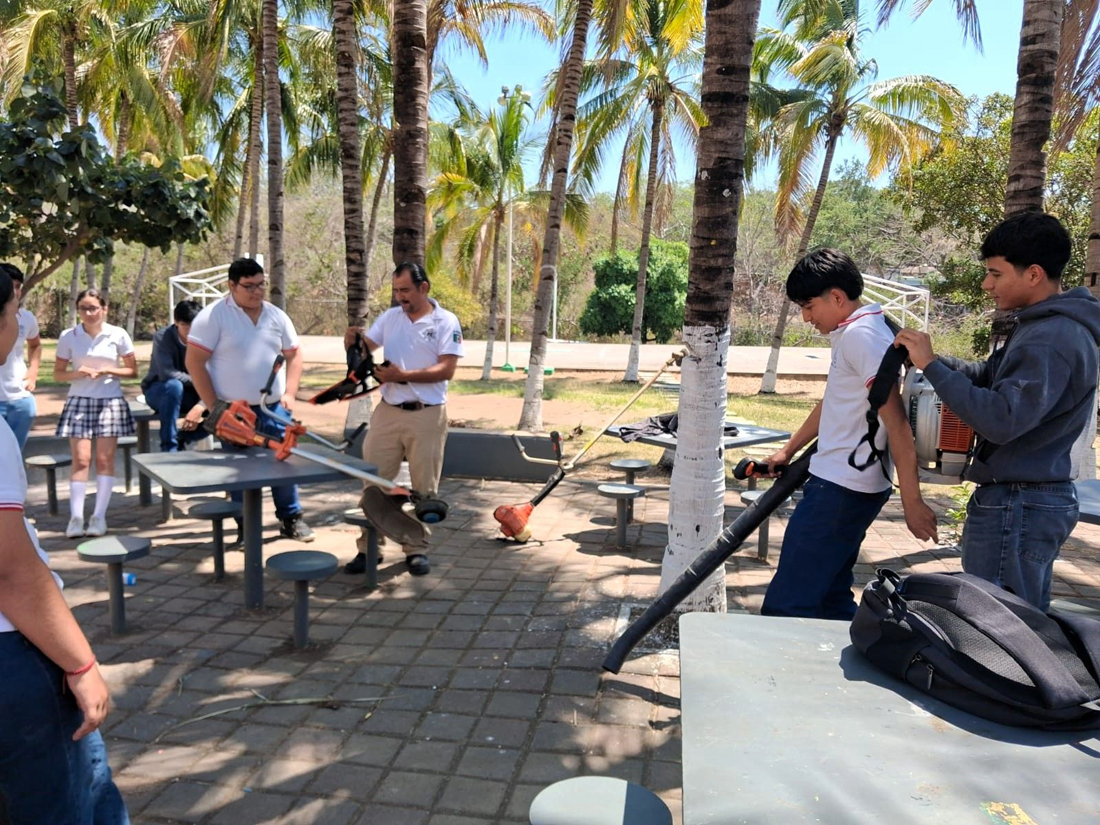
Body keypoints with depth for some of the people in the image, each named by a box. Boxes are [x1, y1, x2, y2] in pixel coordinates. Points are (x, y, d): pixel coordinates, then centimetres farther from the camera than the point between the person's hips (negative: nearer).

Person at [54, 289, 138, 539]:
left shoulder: (118, 335, -1)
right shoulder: (68, 336, 1)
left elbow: (133, 371, 4)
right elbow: (58, 374, 7)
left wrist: (108, 371, -12)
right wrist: (77, 373, -13)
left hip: (110, 401, 0)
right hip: (79, 401, 0)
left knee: (105, 459, -1)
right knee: (81, 459, -5)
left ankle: (99, 516, 4)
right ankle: (76, 517, -2)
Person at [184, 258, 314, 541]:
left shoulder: (277, 316, 6)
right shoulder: (213, 316, -7)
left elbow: (294, 355, 13)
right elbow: (194, 362, -9)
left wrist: (289, 393, 1)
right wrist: (213, 406, -11)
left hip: (274, 409, 4)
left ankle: (291, 519, 21)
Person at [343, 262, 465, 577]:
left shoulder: (446, 322, -6)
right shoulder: (390, 317, 8)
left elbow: (446, 370, -14)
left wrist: (404, 375, -23)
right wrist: (353, 341, -15)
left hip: (427, 416, -4)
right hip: (388, 412, 4)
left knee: (423, 487, 7)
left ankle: (416, 549, 21)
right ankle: (369, 548, 17)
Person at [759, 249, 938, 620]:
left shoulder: (861, 335, -17)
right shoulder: (850, 333, 15)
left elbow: (896, 422, -22)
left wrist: (911, 500, -22)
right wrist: (789, 451, 32)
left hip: (841, 489, -11)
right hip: (841, 483, 11)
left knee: (786, 605, -9)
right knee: (832, 597, 18)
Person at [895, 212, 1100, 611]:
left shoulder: (1051, 340, -22)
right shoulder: (1042, 325, 11)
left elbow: (1001, 420, -30)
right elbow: (990, 374, 17)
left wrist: (931, 365, -24)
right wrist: (928, 357, 1)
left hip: (1017, 505, -10)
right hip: (1037, 498, 10)